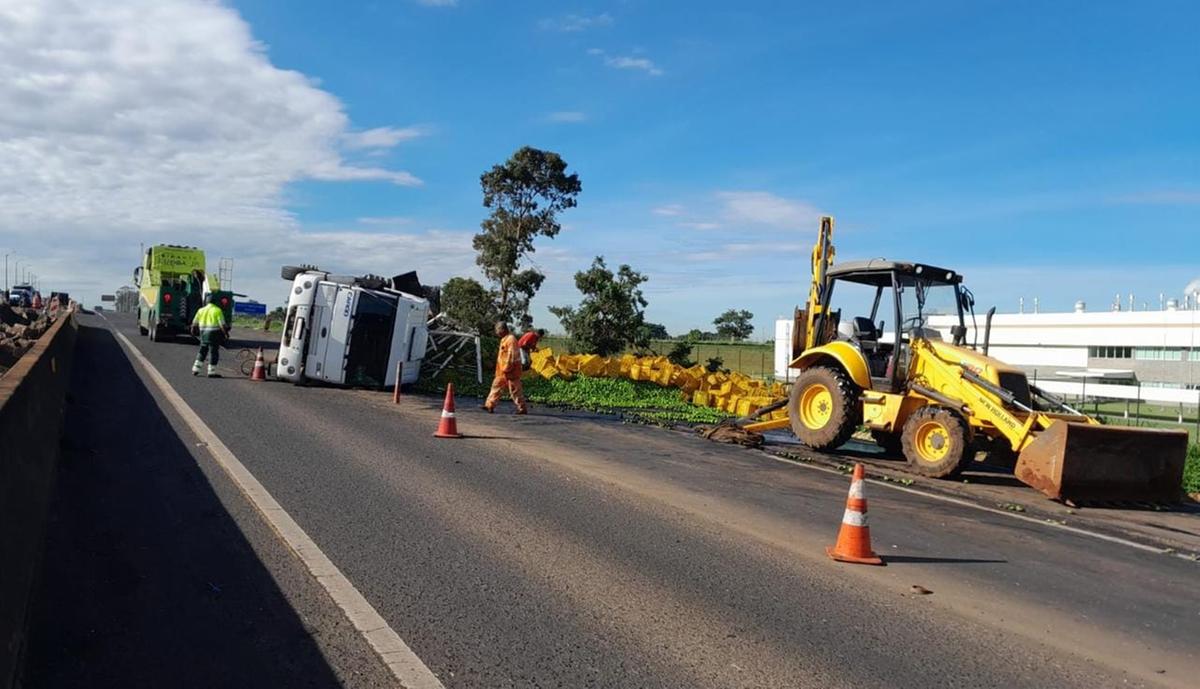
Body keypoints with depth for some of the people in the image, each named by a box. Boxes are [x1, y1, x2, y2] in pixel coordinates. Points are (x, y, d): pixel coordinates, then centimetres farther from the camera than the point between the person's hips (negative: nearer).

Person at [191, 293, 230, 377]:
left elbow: (195, 322, 17)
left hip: (203, 333, 6)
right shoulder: (217, 310, -8)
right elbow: (222, 324, -13)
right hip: (214, 333, -6)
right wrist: (226, 332, -1)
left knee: (202, 352, 18)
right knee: (214, 353, 0)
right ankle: (211, 372, -2)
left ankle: (195, 369, 17)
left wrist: (193, 329, 35)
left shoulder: (201, 310, 9)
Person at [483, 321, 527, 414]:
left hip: (510, 371, -10)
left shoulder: (511, 339, -17)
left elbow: (511, 356, -22)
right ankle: (490, 405, 13)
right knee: (496, 386, 9)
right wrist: (500, 369, 20)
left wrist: (507, 369, -21)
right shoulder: (504, 339, 14)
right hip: (502, 371, 10)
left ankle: (522, 409, 5)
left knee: (515, 390, -3)